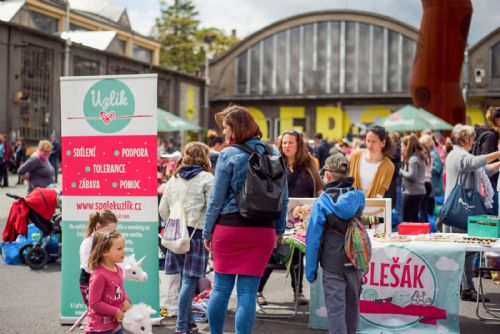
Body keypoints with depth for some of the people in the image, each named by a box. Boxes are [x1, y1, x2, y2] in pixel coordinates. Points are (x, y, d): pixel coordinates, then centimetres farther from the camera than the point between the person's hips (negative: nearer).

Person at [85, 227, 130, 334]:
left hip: (116, 325, 9)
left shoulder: (118, 270, 2)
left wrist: (126, 300, -3)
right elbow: (94, 303, -22)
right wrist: (116, 312, -19)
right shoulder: (99, 275, -24)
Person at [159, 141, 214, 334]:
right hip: (197, 232, -6)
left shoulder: (174, 178, 13)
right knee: (190, 281, -4)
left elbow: (163, 209, 14)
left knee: (185, 279, 14)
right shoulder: (206, 178, -4)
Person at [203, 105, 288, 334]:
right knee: (248, 292, 5)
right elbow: (283, 197, 9)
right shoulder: (273, 153, 5)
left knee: (221, 288, 11)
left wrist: (207, 232, 5)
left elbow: (217, 199, -4)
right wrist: (280, 229, 18)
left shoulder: (229, 155, -7)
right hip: (263, 230, 2)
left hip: (229, 227, -2)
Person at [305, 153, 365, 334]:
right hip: (355, 261, 4)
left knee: (335, 309, -3)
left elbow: (313, 238, -10)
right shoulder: (358, 197, 0)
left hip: (333, 265, -4)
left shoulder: (321, 203, -11)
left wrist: (310, 269, -3)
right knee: (352, 306, 19)